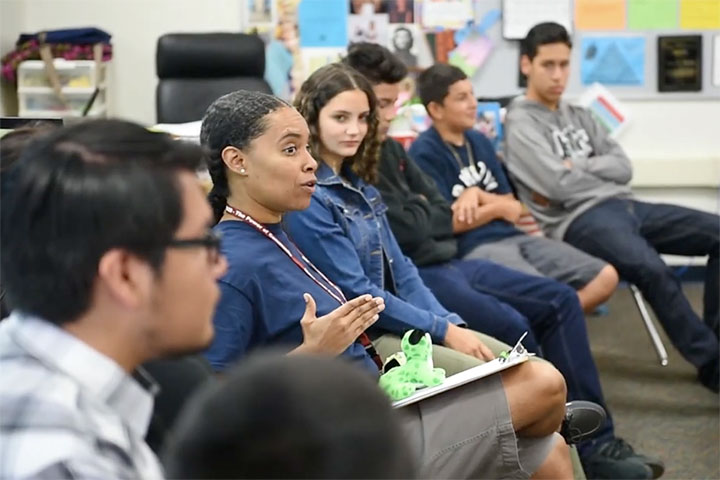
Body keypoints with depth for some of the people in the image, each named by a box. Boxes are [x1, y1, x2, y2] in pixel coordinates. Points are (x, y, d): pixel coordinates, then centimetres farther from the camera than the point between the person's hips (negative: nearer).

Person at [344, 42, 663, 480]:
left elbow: (444, 216, 14)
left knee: (560, 301, 2)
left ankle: (594, 445, 2)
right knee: (512, 327, -28)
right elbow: (406, 233, -21)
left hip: (446, 263, 10)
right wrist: (421, 212, -1)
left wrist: (415, 214, -6)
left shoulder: (389, 148, 14)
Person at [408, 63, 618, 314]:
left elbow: (513, 206, 14)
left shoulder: (479, 142, 18)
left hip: (513, 236, 8)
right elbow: (448, 223, -12)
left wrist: (478, 194, -6)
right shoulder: (425, 152, -5)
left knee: (606, 277, -5)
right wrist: (497, 207, 1)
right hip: (473, 248, -8)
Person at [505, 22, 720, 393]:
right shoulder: (521, 123, 0)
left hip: (624, 206, 8)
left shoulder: (579, 116, 23)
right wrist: (602, 174, 4)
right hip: (579, 219, -8)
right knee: (652, 270, -36)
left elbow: (624, 167, 12)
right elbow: (559, 186, -12)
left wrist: (579, 168, -3)